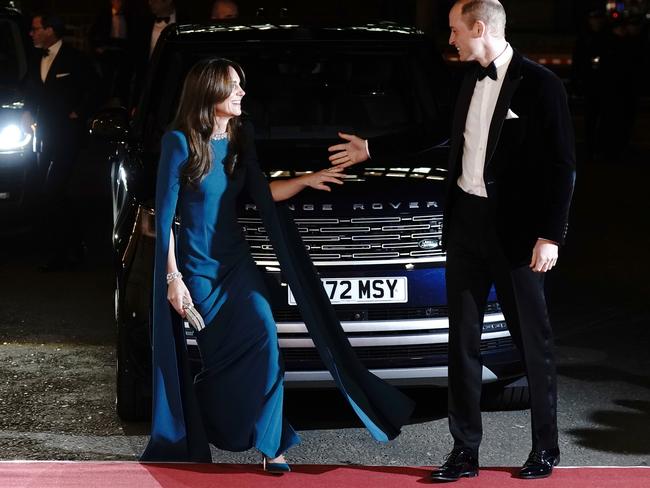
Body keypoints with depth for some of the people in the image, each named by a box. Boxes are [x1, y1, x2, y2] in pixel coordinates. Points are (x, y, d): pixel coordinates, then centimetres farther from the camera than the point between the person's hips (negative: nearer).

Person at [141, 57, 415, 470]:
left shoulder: (241, 136, 5)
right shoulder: (180, 142, -12)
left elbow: (261, 194, 16)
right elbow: (164, 216, -10)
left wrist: (306, 180, 1)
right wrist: (173, 278, -13)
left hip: (235, 259, 4)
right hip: (195, 265, -4)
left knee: (263, 336, -15)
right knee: (221, 357, -3)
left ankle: (271, 444, -9)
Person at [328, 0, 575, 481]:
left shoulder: (539, 84, -12)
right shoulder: (469, 81, 8)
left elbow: (562, 166, -12)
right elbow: (432, 133, 23)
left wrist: (550, 236, -16)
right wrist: (371, 150, 27)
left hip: (516, 231, -6)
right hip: (466, 224, 6)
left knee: (534, 341, 7)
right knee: (463, 340, 9)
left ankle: (546, 448, 21)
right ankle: (465, 450, 17)